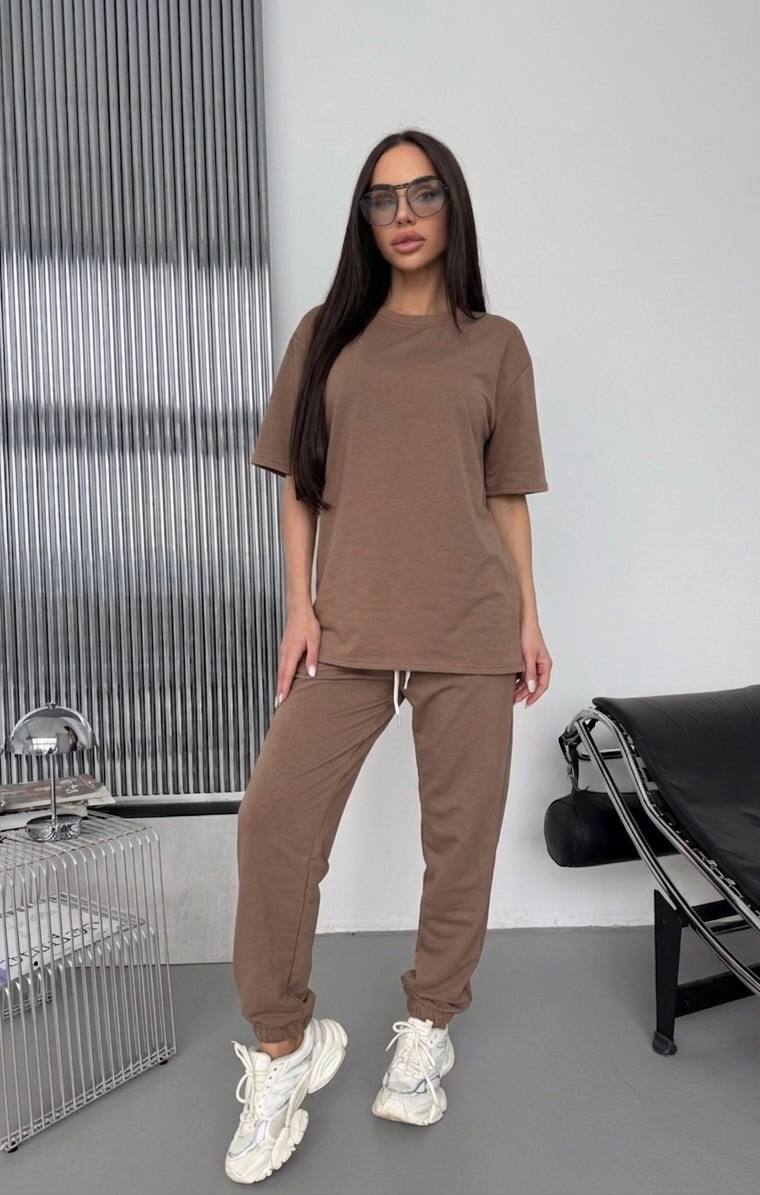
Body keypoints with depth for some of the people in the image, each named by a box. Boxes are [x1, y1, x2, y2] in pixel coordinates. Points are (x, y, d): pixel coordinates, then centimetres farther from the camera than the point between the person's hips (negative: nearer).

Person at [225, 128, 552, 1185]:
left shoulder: (494, 342, 10)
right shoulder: (327, 333, 11)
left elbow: (508, 494, 11)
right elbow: (299, 484, 8)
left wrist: (529, 618, 6)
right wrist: (300, 607, -1)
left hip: (470, 627, 0)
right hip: (349, 623, 1)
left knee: (461, 832, 5)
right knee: (274, 817, -8)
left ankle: (429, 1028, 27)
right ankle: (284, 1043, 12)